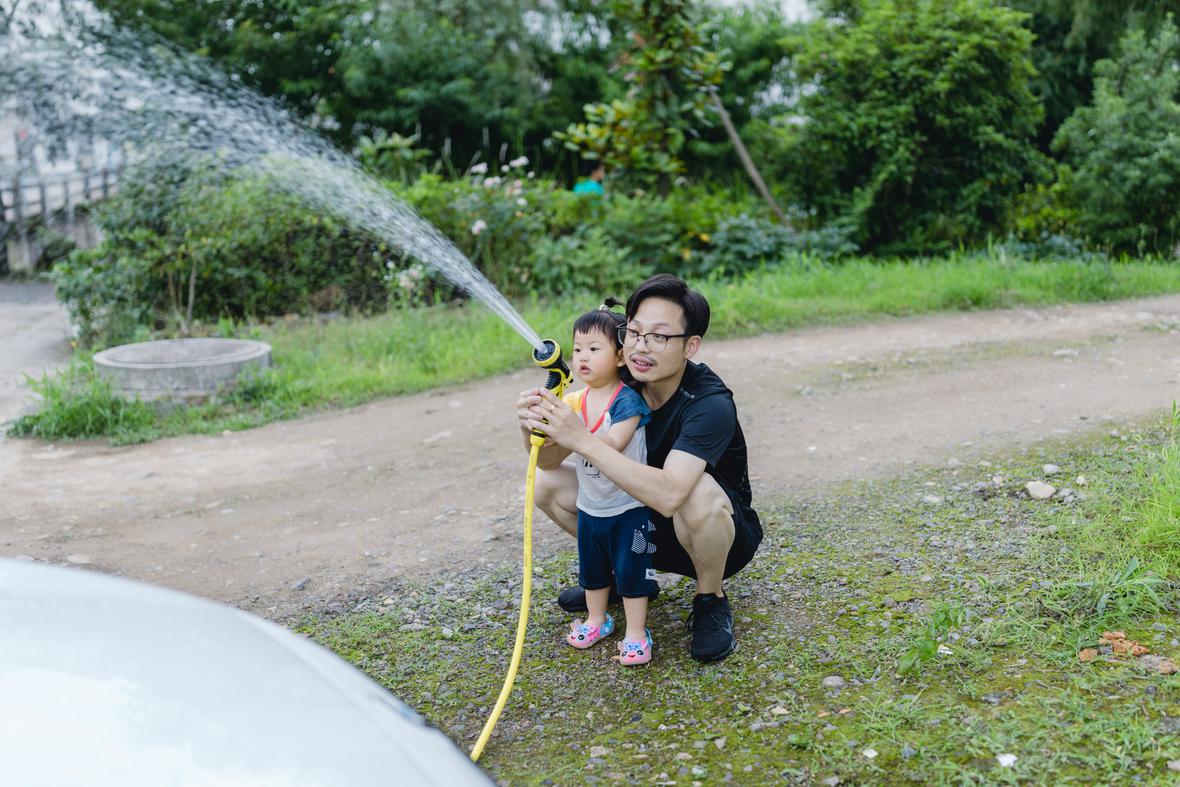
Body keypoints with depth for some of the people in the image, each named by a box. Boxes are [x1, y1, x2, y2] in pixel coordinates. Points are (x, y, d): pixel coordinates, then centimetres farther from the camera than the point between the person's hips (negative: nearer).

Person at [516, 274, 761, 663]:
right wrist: (536, 429, -35)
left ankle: (710, 600, -9)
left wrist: (582, 440, -48)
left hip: (724, 533, -5)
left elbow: (668, 495, -46)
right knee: (547, 484, -6)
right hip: (647, 527, 6)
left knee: (699, 492, -39)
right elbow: (549, 460, -10)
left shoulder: (710, 403, -31)